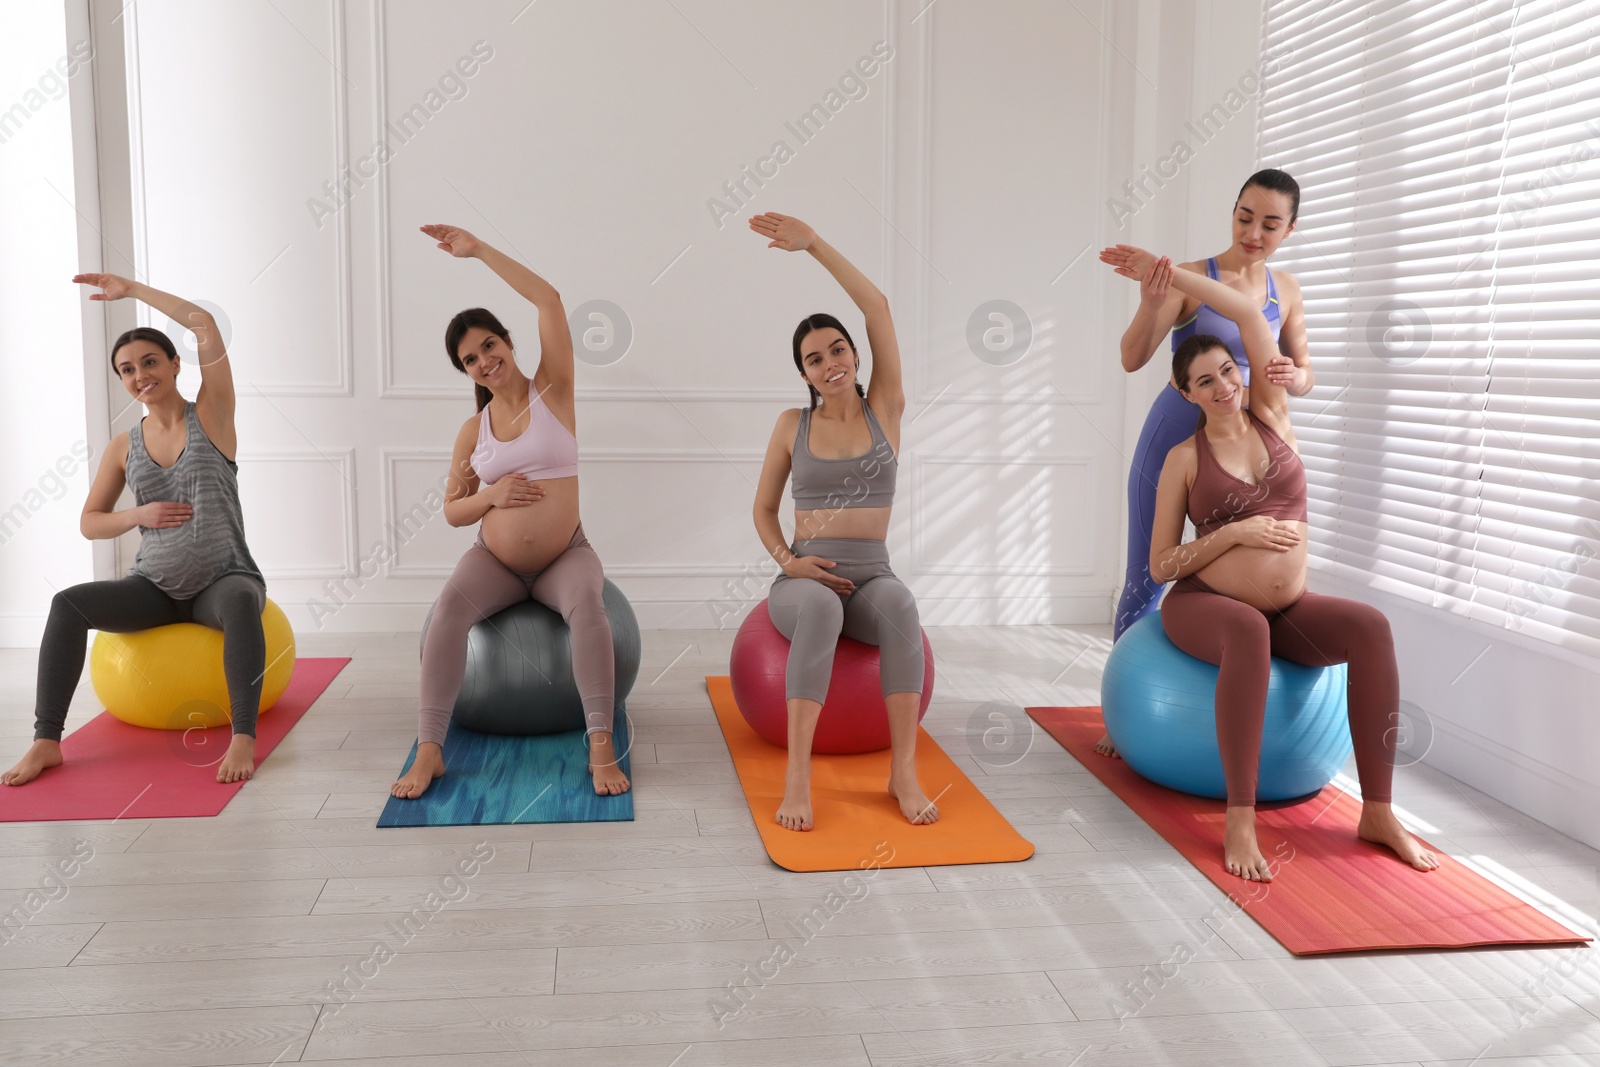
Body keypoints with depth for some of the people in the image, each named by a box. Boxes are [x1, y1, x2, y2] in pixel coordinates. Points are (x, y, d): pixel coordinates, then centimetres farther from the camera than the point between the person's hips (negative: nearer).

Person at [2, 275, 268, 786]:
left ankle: (243, 738, -44)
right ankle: (46, 741, -21)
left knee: (241, 603, -39)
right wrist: (138, 515, -7)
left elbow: (204, 323, -10)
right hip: (154, 586, 4)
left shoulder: (210, 415, 0)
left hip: (223, 577, -4)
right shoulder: (123, 448, 8)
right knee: (68, 604, -21)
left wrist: (131, 289, -2)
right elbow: (90, 523, 14)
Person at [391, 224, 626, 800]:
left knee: (586, 602, -35)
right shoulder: (474, 430, 6)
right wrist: (490, 496, -11)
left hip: (565, 556, -2)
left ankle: (601, 747, -34)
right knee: (451, 604, -29)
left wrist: (479, 249, -9)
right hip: (495, 560, 2)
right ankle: (429, 750, -29)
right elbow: (453, 511, 11)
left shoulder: (551, 390, 0)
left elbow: (550, 300, -11)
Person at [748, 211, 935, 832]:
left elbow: (878, 309, -4)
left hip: (870, 576, 1)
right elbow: (763, 508, 13)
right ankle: (798, 775, -41)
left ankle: (904, 771, -34)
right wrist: (787, 559, -7)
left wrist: (814, 244, -5)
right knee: (821, 607, -39)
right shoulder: (793, 425, 6)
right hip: (803, 579, 0)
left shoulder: (885, 410, 5)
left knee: (898, 603, -38)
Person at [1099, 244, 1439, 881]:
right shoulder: (1185, 459, -2)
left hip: (1290, 610, 4)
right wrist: (1234, 533, -15)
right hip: (1204, 605, -3)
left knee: (1370, 627, -27)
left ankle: (1377, 812, -23)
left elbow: (1250, 313, -1)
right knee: (1251, 631, -39)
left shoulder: (1272, 414, 6)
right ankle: (1240, 821, -38)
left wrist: (1167, 270, -4)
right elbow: (1160, 566, -3)